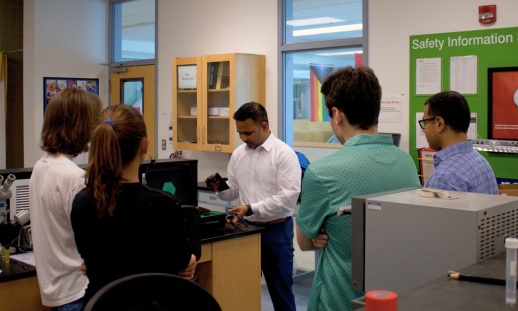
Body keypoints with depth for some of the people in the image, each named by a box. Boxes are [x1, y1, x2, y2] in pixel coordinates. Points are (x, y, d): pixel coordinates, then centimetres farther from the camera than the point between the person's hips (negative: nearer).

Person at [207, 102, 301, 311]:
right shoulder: (238, 154, 7)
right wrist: (220, 189, -9)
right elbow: (233, 191, 13)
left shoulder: (284, 154, -12)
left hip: (276, 230, -5)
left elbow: (287, 198, -20)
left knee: (280, 290, 7)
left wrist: (251, 208, -24)